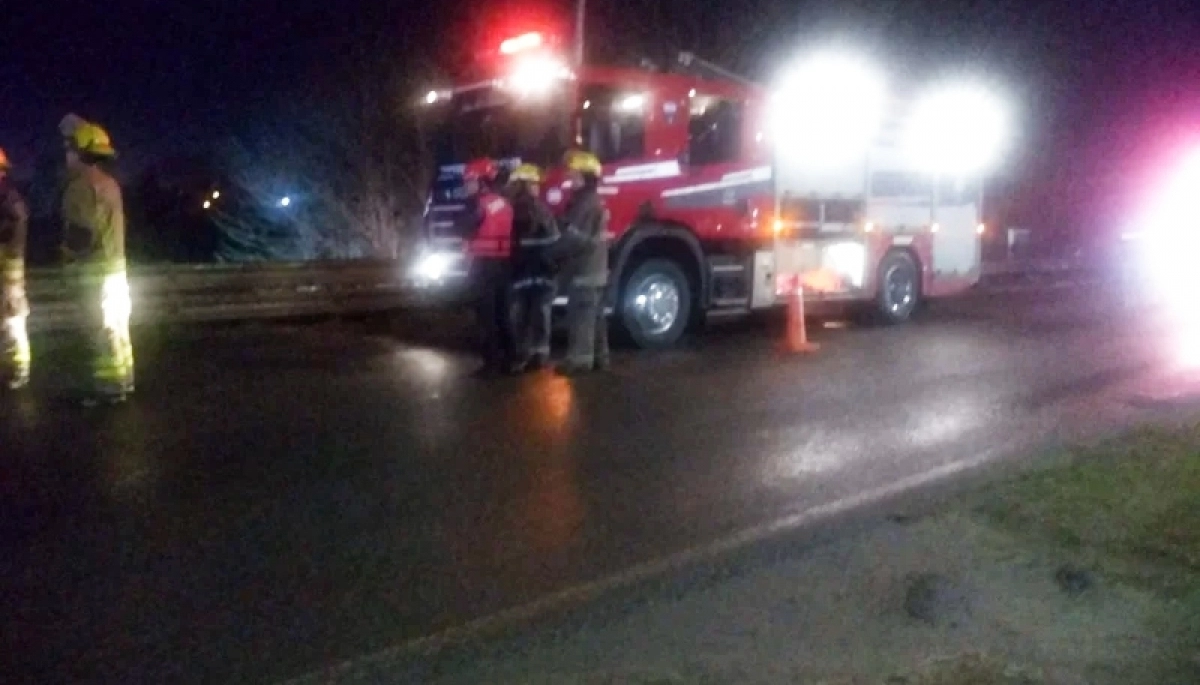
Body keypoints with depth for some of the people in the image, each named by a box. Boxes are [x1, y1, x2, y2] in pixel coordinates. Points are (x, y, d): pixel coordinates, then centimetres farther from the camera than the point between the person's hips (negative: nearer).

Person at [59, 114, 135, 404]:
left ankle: (109, 385, -2)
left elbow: (80, 233, -20)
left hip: (96, 271, -9)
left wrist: (68, 248, -2)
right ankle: (122, 379, 21)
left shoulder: (82, 186, -15)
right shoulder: (108, 183, 13)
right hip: (115, 266, 9)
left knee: (102, 329, -5)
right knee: (116, 325, 14)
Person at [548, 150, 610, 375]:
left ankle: (580, 359, -9)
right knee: (595, 315, 13)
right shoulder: (595, 202, 18)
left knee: (581, 316, -9)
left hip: (583, 270, -11)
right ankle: (599, 357, 17)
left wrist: (551, 252, -12)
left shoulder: (585, 203, -16)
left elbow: (574, 238, -22)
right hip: (595, 269, 11)